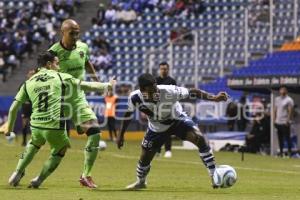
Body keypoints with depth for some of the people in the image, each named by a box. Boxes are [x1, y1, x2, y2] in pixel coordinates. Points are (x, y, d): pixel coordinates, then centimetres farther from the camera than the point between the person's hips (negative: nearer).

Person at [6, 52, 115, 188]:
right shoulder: (61, 77, 3)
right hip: (55, 128, -3)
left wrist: (9, 129, 22)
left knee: (34, 144, 36)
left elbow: (13, 109, 9)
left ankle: (17, 174, 29)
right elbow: (87, 86, 6)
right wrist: (107, 85, 21)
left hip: (36, 126, 3)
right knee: (60, 151, 25)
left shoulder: (28, 83, 11)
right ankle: (38, 181, 23)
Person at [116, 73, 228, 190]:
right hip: (156, 127, 3)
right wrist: (120, 135, 0)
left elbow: (191, 93, -32)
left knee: (199, 138, -26)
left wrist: (213, 98, -42)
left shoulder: (168, 92, -37)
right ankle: (140, 182, 43)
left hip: (177, 120, -2)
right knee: (145, 157, 7)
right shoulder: (135, 98, -28)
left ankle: (214, 176, -17)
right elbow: (127, 115, -7)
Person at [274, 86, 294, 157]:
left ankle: (289, 152, -1)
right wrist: (274, 119, 11)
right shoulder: (277, 99, 14)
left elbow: (290, 111, -12)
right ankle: (281, 152, 16)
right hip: (278, 122, 7)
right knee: (280, 138, 10)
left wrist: (288, 120, -18)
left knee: (287, 137, -5)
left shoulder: (289, 100, -7)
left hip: (285, 122, -7)